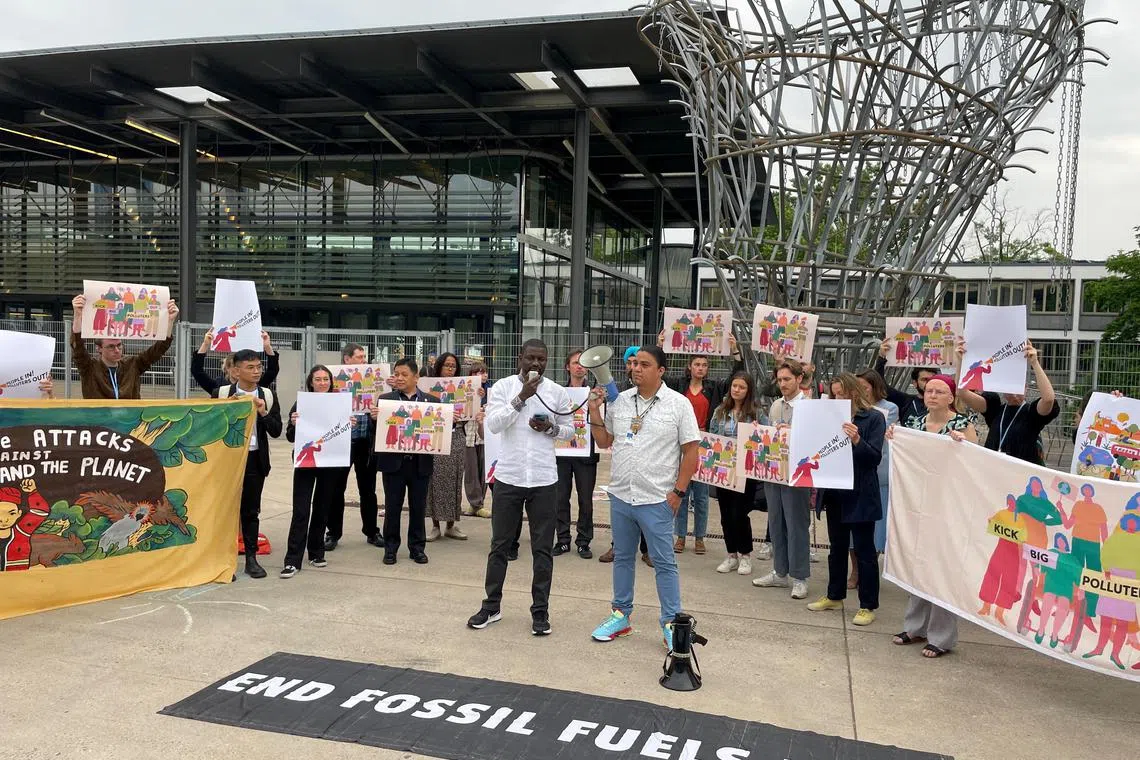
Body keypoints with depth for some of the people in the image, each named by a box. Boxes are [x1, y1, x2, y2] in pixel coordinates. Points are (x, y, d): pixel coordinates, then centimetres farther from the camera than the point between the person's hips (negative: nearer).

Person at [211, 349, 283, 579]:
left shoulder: (268, 396, 2)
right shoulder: (221, 394, -1)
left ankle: (251, 559, 17)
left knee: (251, 510, 9)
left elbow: (276, 431, -1)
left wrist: (263, 412, -15)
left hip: (255, 459, 1)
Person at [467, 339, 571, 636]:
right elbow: (493, 424, -14)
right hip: (508, 478, 0)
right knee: (500, 544, 11)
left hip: (544, 480, 1)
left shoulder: (558, 392, 2)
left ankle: (540, 610, 18)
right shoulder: (503, 386, -2)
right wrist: (521, 397, -21)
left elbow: (569, 430, 10)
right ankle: (492, 606, 24)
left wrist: (552, 427, -11)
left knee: (543, 548, 6)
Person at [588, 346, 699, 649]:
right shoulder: (620, 400, 6)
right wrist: (594, 411, 0)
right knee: (622, 557, 16)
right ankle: (621, 615, 29)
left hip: (656, 500, -5)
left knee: (664, 563, 2)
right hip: (620, 496, 5)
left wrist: (678, 491, -10)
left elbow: (691, 451, -6)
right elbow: (604, 441, 14)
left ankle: (671, 624, 13)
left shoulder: (679, 404, -7)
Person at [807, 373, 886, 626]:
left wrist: (856, 439, -29)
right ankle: (835, 596, 29)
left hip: (860, 494, -6)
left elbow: (875, 456, -13)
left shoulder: (874, 418, -6)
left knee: (864, 549, 2)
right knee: (837, 546, 16)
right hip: (834, 491, 6)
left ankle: (868, 606, 10)